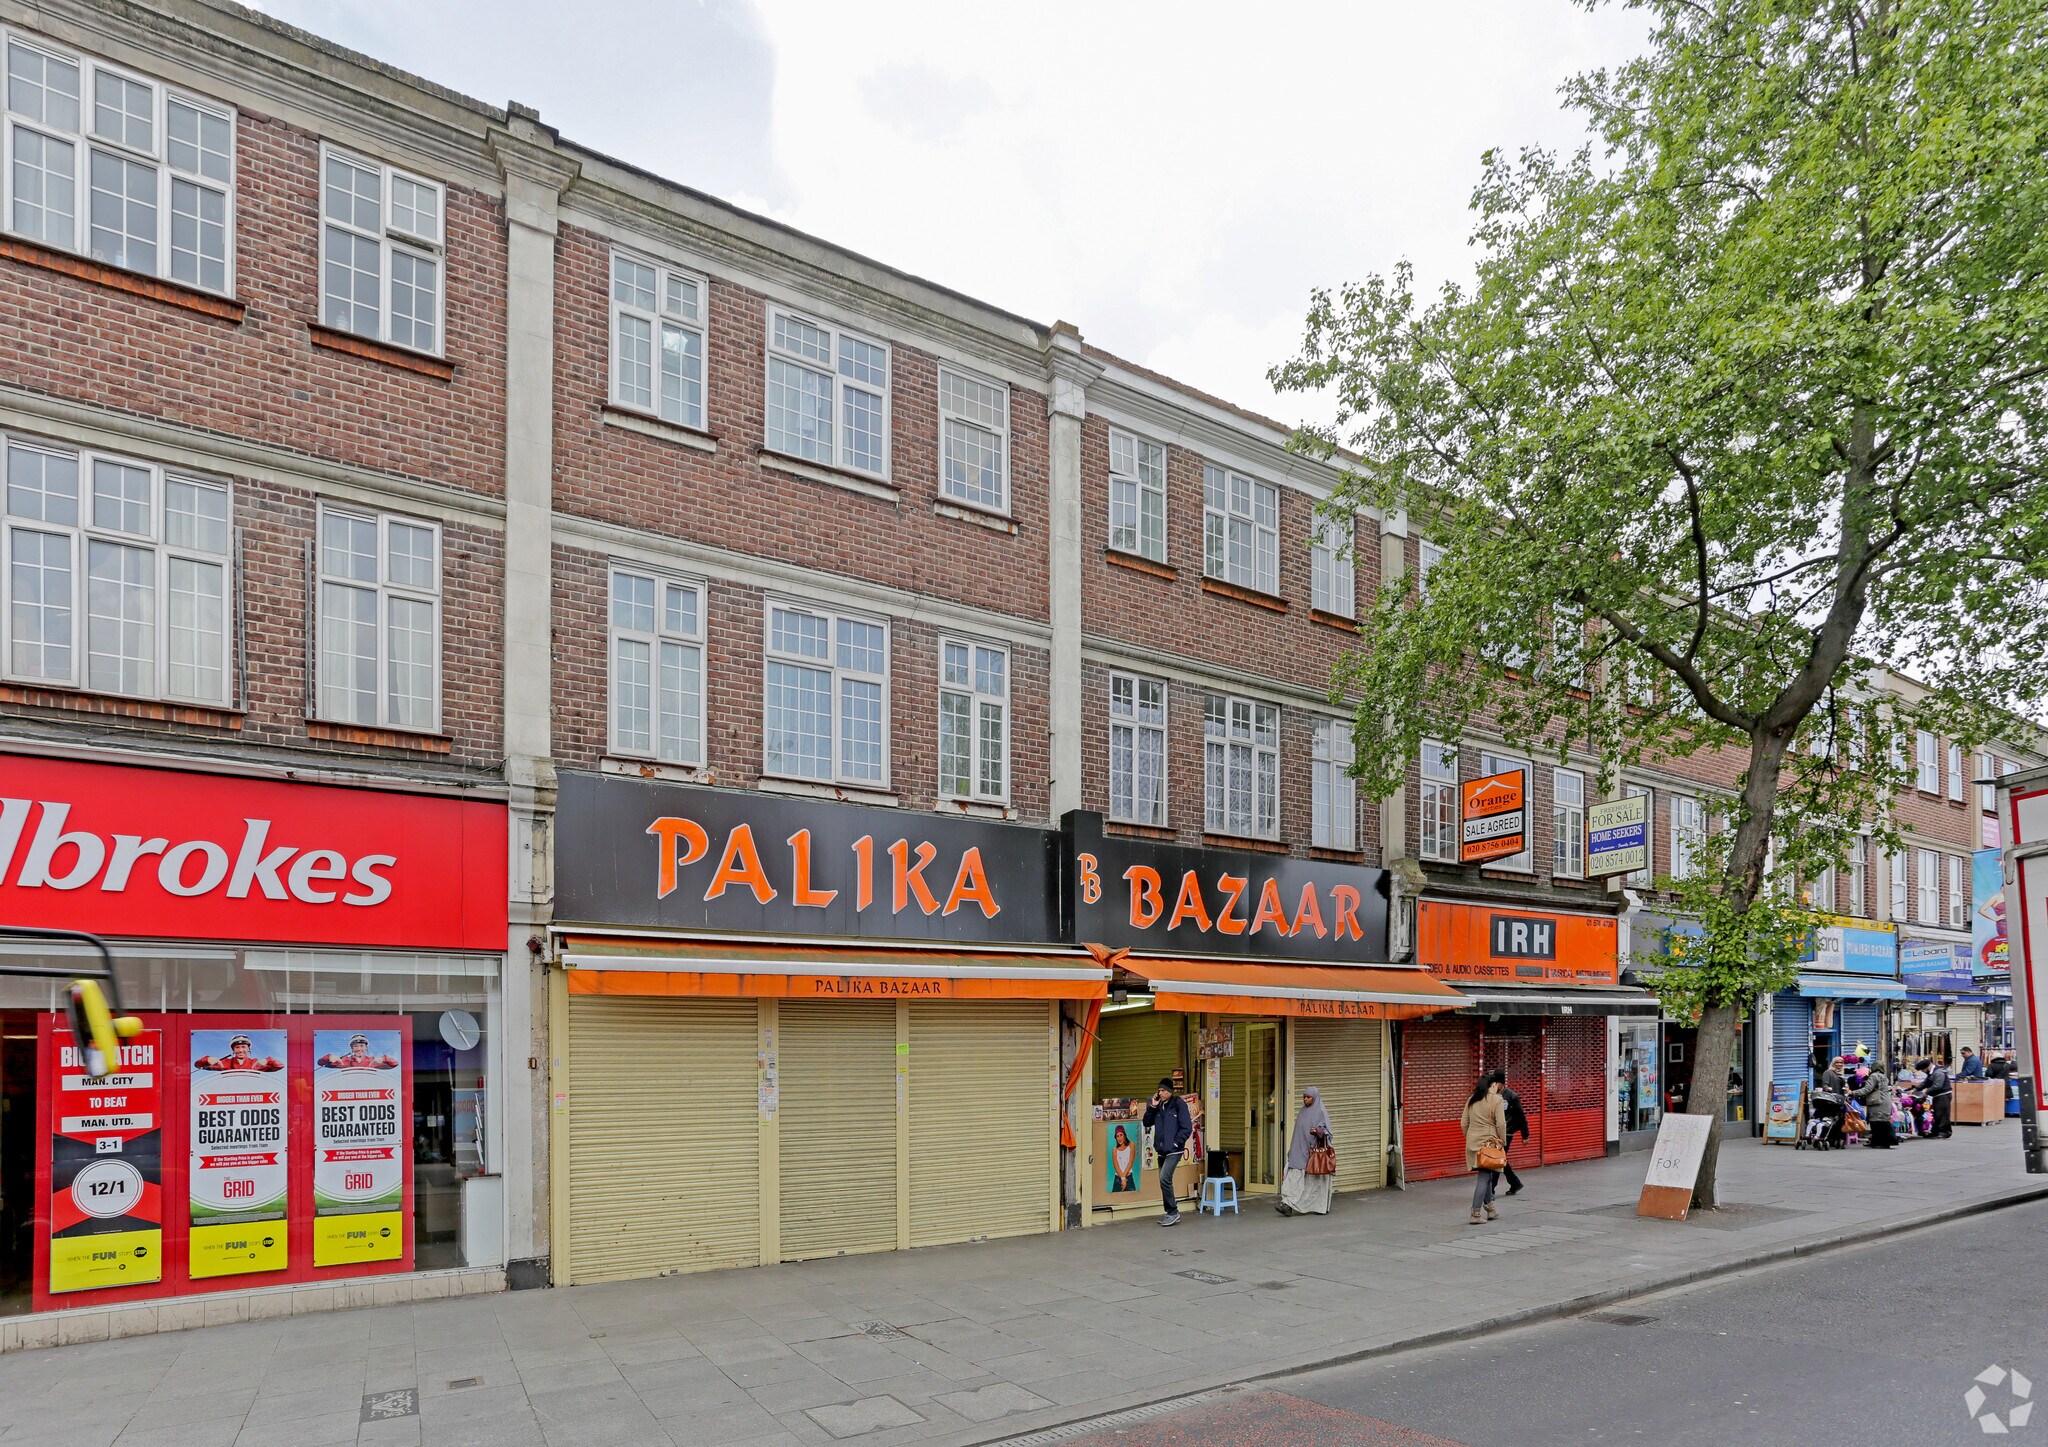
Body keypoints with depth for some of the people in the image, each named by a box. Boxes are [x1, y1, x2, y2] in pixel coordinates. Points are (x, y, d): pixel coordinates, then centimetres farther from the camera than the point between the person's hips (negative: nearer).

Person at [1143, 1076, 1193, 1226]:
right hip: (1162, 1151, 7)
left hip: (1173, 1151, -7)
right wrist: (1152, 1107, -1)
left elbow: (1187, 1128, -10)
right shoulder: (1158, 1106, 11)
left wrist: (1175, 1143, -13)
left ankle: (1173, 1212, -6)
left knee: (1165, 1179, -18)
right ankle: (1171, 1214, 19)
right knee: (1164, 1181, 9)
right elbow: (1147, 1123, 11)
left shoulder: (1179, 1105, -8)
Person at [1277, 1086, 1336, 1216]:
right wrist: (1293, 1150, 22)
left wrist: (1318, 1131, -33)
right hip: (1300, 1151, 6)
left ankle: (1322, 1207, 16)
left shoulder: (1321, 1113, -6)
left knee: (1316, 1179, 2)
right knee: (1294, 1176, -4)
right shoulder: (1303, 1112, 15)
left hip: (1315, 1151, -6)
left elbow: (1325, 1131, -11)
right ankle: (1288, 1205, -9)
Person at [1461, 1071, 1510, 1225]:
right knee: (1484, 1178, -2)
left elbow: (1464, 1123, 11)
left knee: (1486, 1176, 19)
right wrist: (1503, 1143, 0)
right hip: (1489, 1142, -6)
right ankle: (1476, 1214, -4)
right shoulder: (1497, 1099, -7)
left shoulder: (1471, 1100, 10)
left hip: (1472, 1143, 6)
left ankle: (1490, 1210, 26)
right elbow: (1501, 1124, -10)